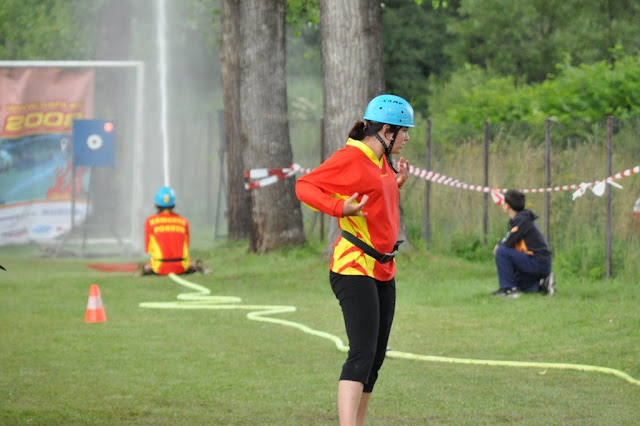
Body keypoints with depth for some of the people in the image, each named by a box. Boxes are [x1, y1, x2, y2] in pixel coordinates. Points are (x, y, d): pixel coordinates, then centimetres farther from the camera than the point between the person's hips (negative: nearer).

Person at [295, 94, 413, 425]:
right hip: (354, 268, -10)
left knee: (375, 358, 11)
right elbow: (305, 187, -14)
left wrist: (395, 185, 18)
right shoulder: (350, 157, -12)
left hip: (383, 271, 10)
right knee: (363, 353, -21)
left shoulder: (381, 160, 16)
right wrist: (340, 207, -27)